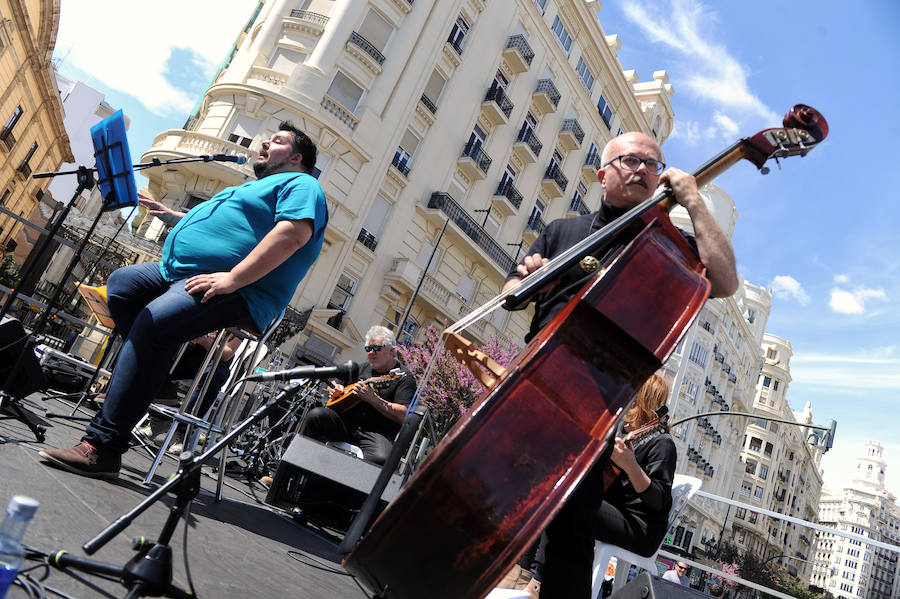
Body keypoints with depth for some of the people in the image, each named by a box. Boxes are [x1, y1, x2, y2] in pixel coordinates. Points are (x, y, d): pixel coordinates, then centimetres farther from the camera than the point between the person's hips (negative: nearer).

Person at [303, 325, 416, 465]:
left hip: (377, 433, -5)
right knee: (316, 415, -20)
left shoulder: (404, 377, -3)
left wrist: (372, 398, -20)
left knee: (381, 458, -37)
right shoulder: (364, 368, 18)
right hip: (347, 422, 5)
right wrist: (339, 390, 9)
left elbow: (402, 416, -14)